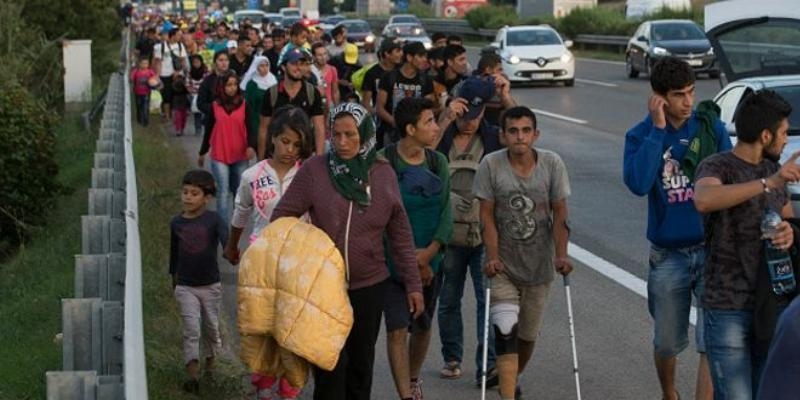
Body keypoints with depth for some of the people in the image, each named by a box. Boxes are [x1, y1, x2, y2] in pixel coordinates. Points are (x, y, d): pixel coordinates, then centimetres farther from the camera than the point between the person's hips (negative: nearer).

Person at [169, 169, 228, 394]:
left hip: (210, 285, 0)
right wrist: (174, 279, 20)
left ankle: (210, 361, 38)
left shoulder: (213, 219, -10)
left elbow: (226, 239, -27)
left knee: (211, 327, 15)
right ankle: (192, 375, -12)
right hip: (185, 287, 0)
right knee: (191, 330, -9)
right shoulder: (177, 223, -1)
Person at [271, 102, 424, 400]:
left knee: (361, 365, 14)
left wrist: (413, 284, 6)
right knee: (330, 367, -2)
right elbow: (281, 217, -5)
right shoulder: (315, 169, -7)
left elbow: (400, 235, 5)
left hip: (370, 286, 2)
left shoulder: (383, 174, 0)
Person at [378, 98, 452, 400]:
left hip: (430, 260, 5)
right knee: (397, 329, -10)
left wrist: (430, 251, -14)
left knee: (422, 326, 16)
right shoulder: (383, 163, -13)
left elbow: (446, 212, 1)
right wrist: (409, 258, -13)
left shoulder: (438, 162, 2)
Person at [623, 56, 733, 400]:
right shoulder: (641, 135, -3)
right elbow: (638, 184, -21)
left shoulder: (711, 128, -2)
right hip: (668, 255, 1)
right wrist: (658, 129, -18)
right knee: (666, 343, 15)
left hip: (713, 250, 0)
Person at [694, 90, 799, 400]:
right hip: (728, 307, -6)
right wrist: (768, 183, -40)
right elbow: (703, 200, -33)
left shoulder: (773, 170, 10)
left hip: (773, 303, 6)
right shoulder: (717, 166, -11)